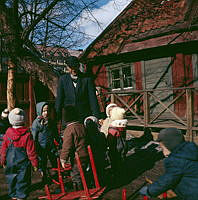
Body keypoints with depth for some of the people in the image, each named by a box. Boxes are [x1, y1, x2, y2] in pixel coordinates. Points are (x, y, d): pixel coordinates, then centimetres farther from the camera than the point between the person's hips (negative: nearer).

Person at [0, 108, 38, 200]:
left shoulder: (8, 133, -8)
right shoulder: (27, 134, -15)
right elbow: (31, 151, -11)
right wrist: (35, 163, -1)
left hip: (10, 163, 3)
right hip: (23, 163, -3)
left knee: (12, 181, 19)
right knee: (22, 182, 9)